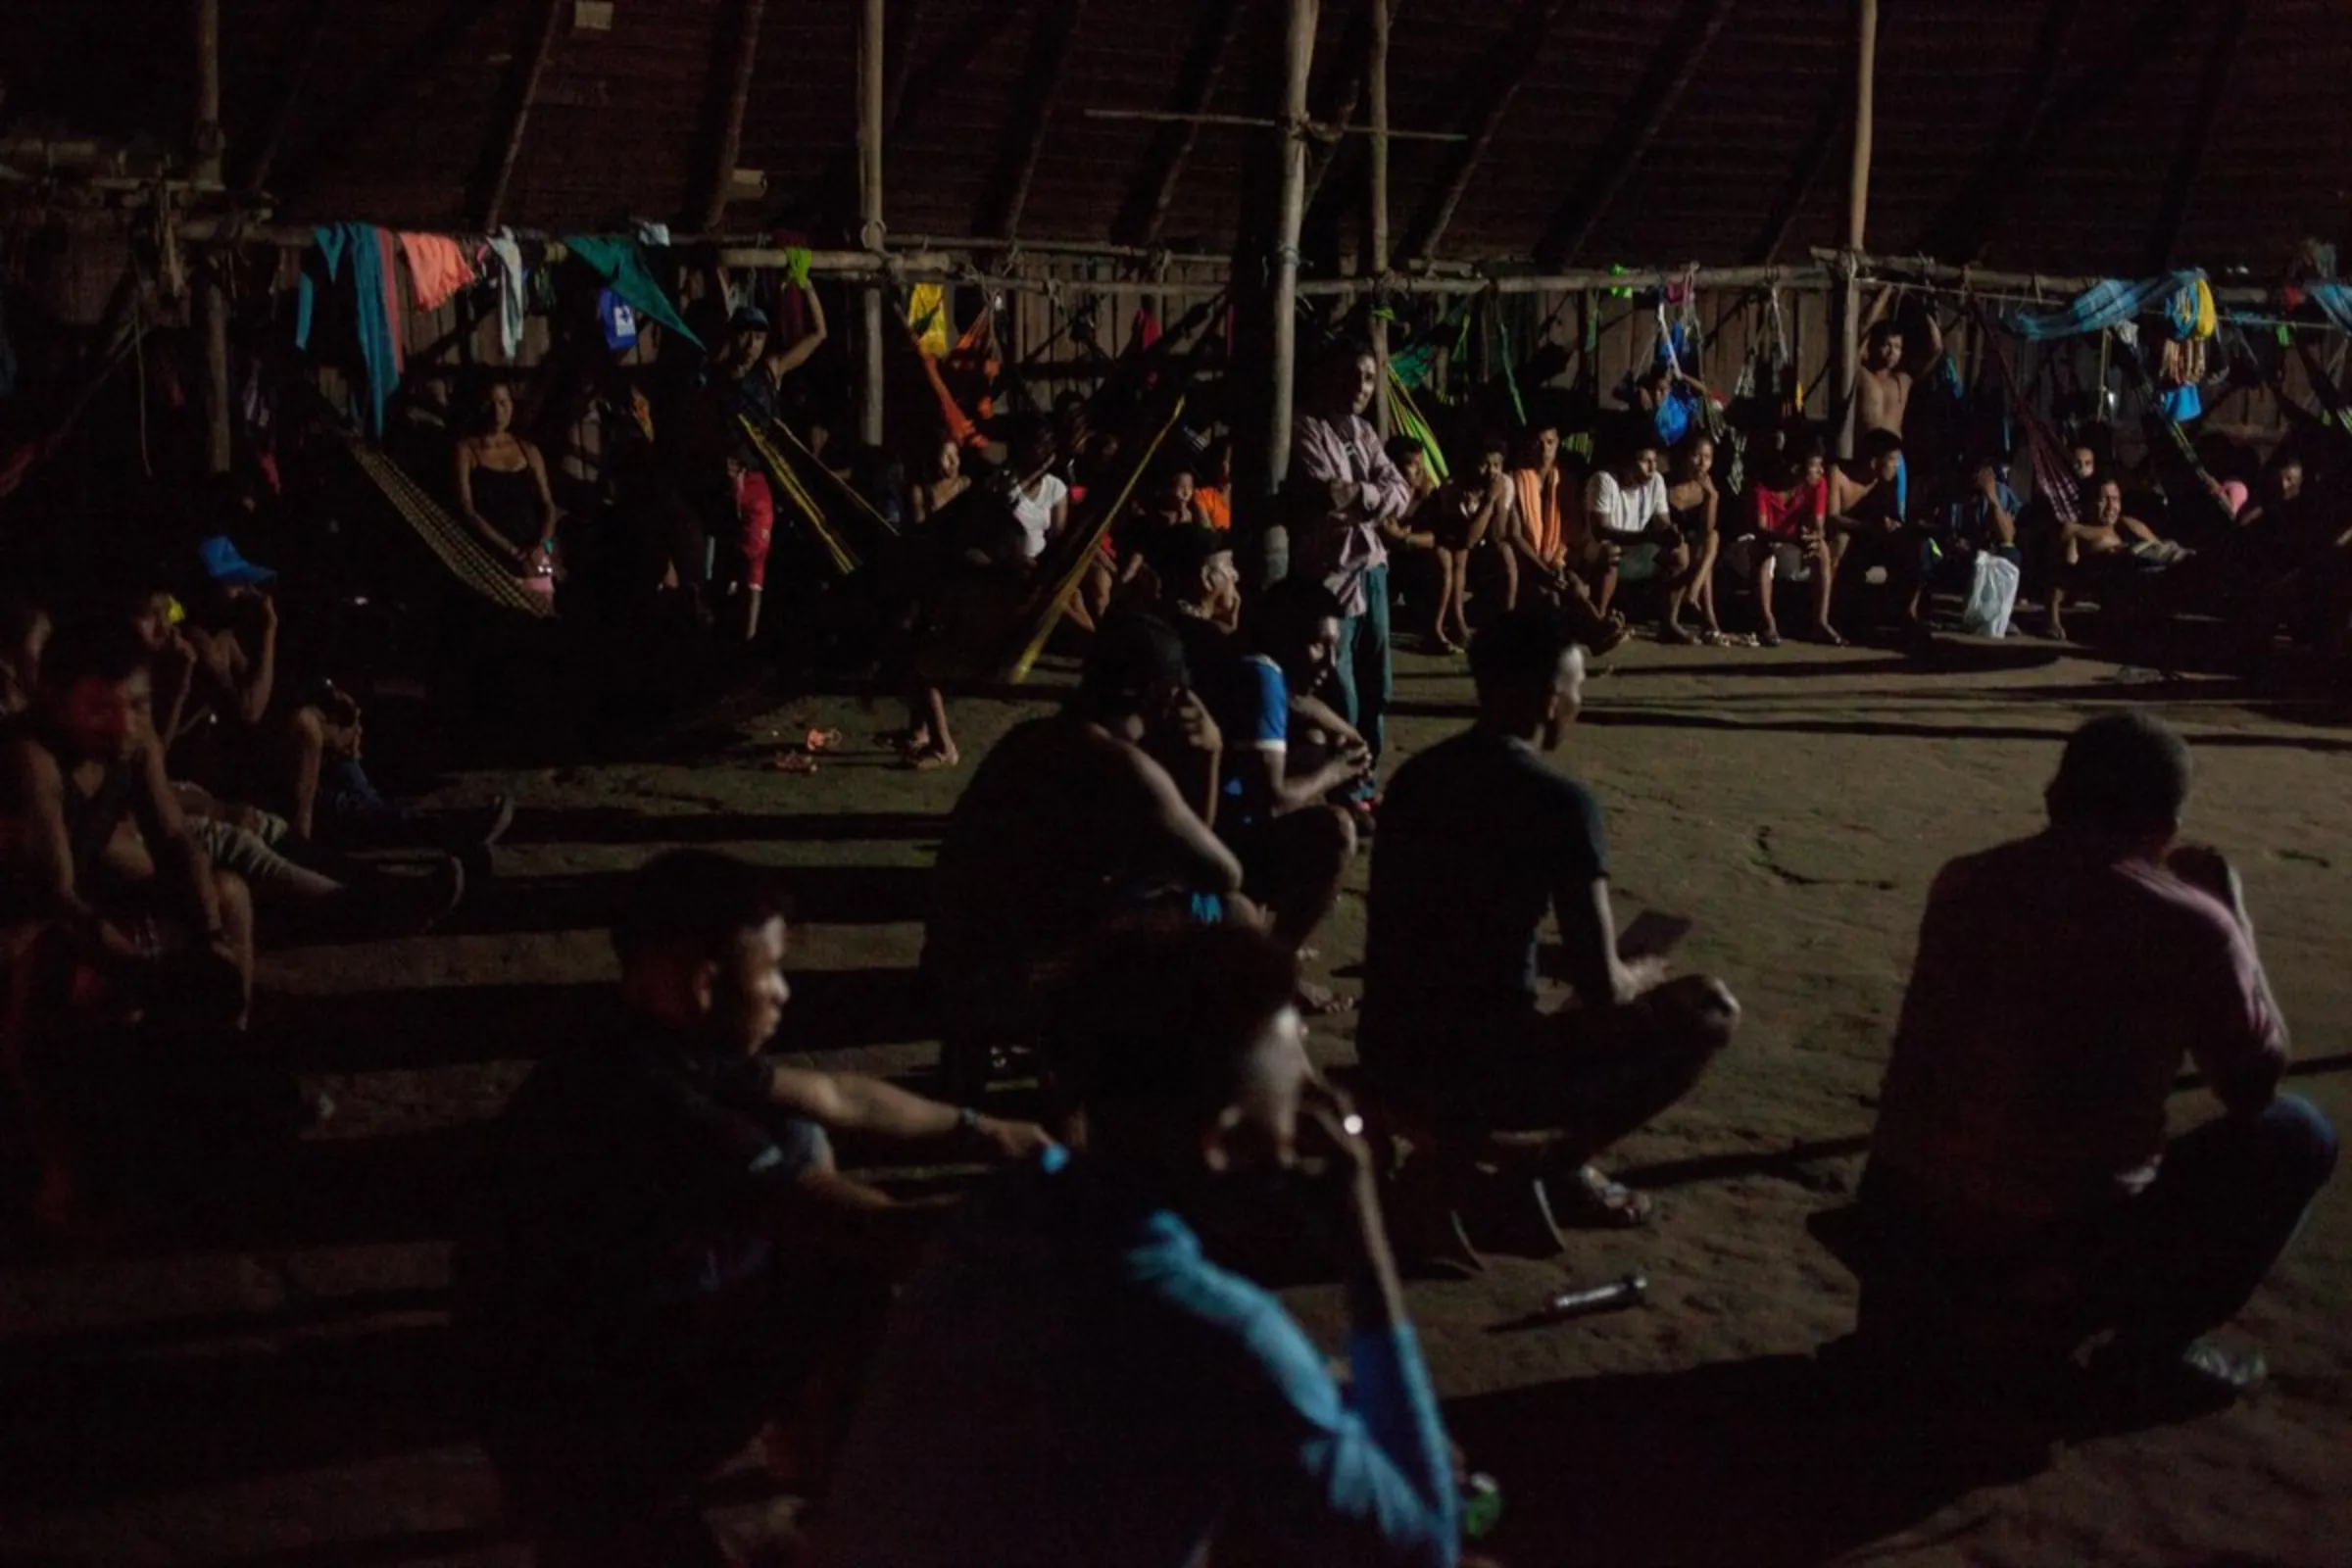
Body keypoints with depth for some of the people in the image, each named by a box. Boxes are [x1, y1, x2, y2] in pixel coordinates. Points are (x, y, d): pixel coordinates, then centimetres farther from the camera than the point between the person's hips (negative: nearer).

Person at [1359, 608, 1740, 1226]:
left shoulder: (1415, 775, 7)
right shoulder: (1559, 802, -14)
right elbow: (1602, 992, -15)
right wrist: (1643, 978, 9)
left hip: (1385, 1052, 7)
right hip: (1480, 1073, -7)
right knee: (1710, 1011, 6)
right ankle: (1566, 1164, 11)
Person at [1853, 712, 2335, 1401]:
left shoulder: (1963, 884, 4)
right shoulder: (2190, 929, -9)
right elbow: (2255, 1083, 8)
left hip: (1906, 1228, 5)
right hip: (2063, 1260, -5)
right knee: (2295, 1135, 13)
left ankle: (1928, 1304, 24)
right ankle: (2155, 1342, 9)